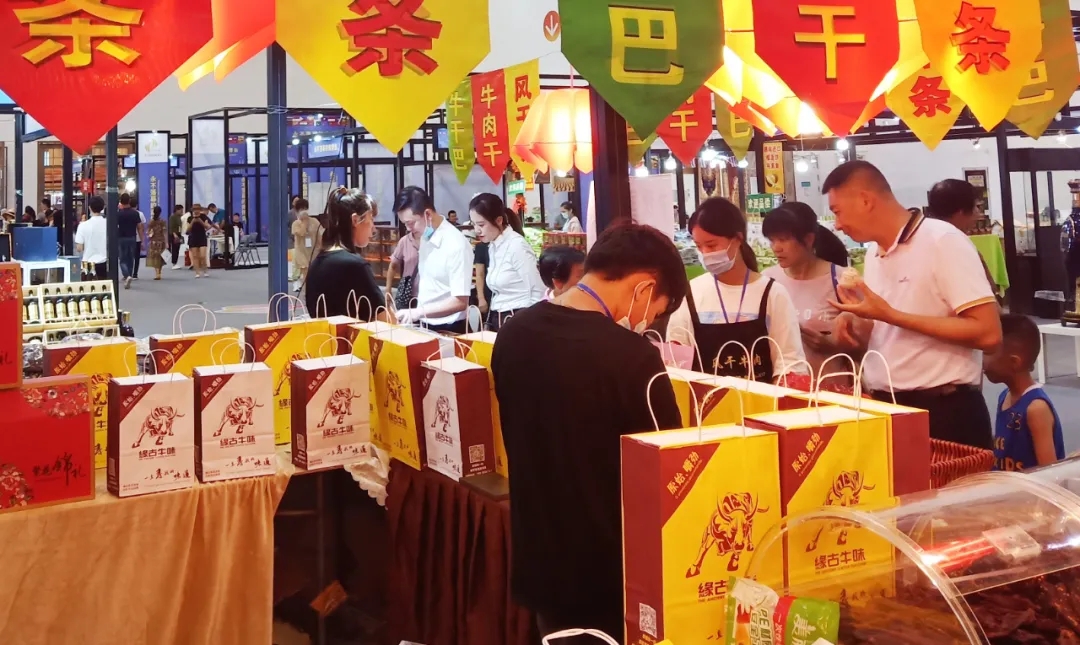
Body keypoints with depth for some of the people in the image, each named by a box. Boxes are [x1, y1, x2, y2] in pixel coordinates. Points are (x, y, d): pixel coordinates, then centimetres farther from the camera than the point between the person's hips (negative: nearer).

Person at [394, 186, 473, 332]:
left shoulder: (456, 245, -19)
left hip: (448, 329, -7)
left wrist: (418, 312, -28)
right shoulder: (425, 237, 3)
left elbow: (460, 302, -22)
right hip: (425, 324, 7)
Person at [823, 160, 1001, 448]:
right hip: (886, 409, 7)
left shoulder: (942, 241, -12)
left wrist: (890, 315, -20)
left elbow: (988, 333, -20)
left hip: (944, 413, -7)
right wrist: (851, 324, -1)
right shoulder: (873, 253, 11)